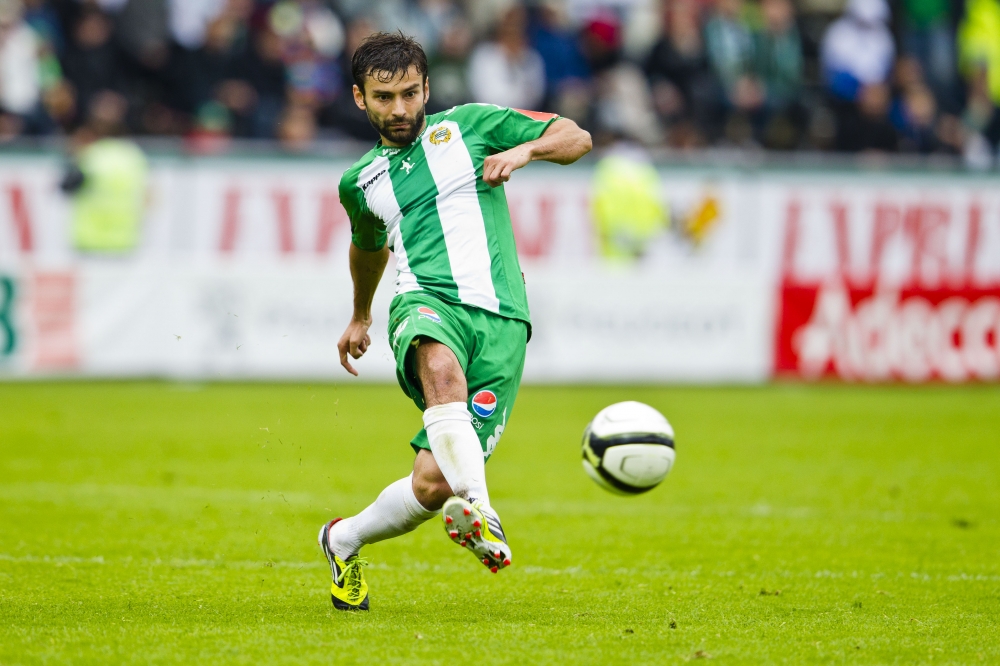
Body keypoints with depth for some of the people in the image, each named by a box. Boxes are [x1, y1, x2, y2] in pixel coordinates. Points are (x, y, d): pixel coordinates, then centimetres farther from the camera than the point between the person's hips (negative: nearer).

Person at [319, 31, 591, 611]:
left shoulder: (469, 126, 15)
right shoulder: (362, 182, 25)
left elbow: (576, 138, 17)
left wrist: (523, 150, -3)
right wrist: (361, 316, 57)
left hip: (501, 319, -1)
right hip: (427, 302, 1)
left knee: (434, 484, -10)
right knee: (442, 369, -41)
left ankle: (345, 541, 18)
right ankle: (479, 510, -57)